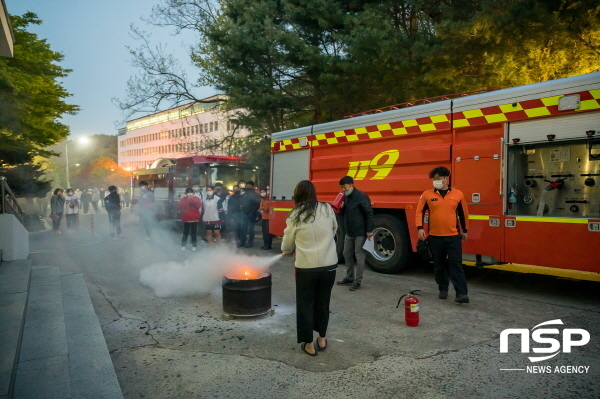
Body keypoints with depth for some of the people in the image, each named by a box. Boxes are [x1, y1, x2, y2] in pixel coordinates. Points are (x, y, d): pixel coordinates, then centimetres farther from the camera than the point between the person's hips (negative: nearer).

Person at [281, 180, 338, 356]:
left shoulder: (295, 216, -8)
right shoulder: (327, 209, -2)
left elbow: (286, 246, 2)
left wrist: (288, 249, 25)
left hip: (306, 266, -3)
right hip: (329, 264, 3)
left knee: (305, 304, 14)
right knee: (323, 302, 20)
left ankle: (309, 344, 22)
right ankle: (322, 339, 34)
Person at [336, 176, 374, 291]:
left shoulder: (361, 196, -15)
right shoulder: (345, 197, 9)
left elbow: (369, 213, -15)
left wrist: (369, 230, -17)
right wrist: (341, 208, -4)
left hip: (360, 232, -8)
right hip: (349, 232, 8)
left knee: (359, 256, -1)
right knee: (347, 254, 14)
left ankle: (357, 281, 8)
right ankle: (349, 277, 28)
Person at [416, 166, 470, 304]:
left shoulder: (458, 194, 2)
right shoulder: (427, 194, -1)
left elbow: (463, 213, 13)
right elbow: (420, 211, 3)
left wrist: (464, 230, 17)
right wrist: (420, 228, -9)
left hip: (453, 236, -1)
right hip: (435, 237, 1)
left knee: (456, 265, -3)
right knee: (439, 265, 11)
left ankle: (462, 293, -3)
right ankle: (443, 290, 26)